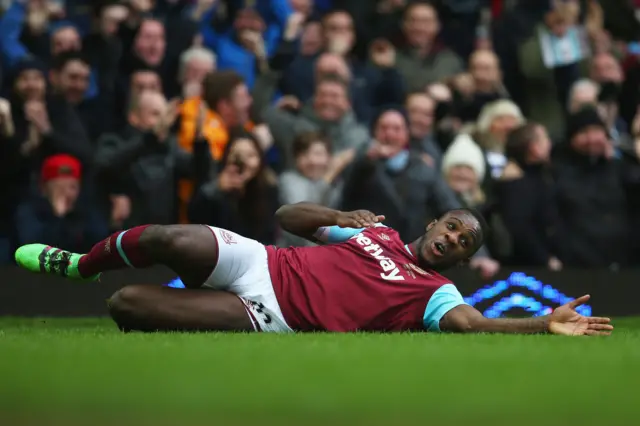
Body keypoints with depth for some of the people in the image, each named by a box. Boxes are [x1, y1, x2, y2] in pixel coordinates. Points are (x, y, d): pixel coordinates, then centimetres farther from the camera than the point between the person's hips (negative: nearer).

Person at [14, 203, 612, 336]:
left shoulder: (435, 294, 3)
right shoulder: (374, 231, 17)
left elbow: (469, 323, -19)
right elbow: (288, 216, 22)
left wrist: (545, 324, -31)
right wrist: (340, 217, 6)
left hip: (270, 315, -4)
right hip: (259, 261, 4)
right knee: (171, 239, -19)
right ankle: (80, 265, 12)